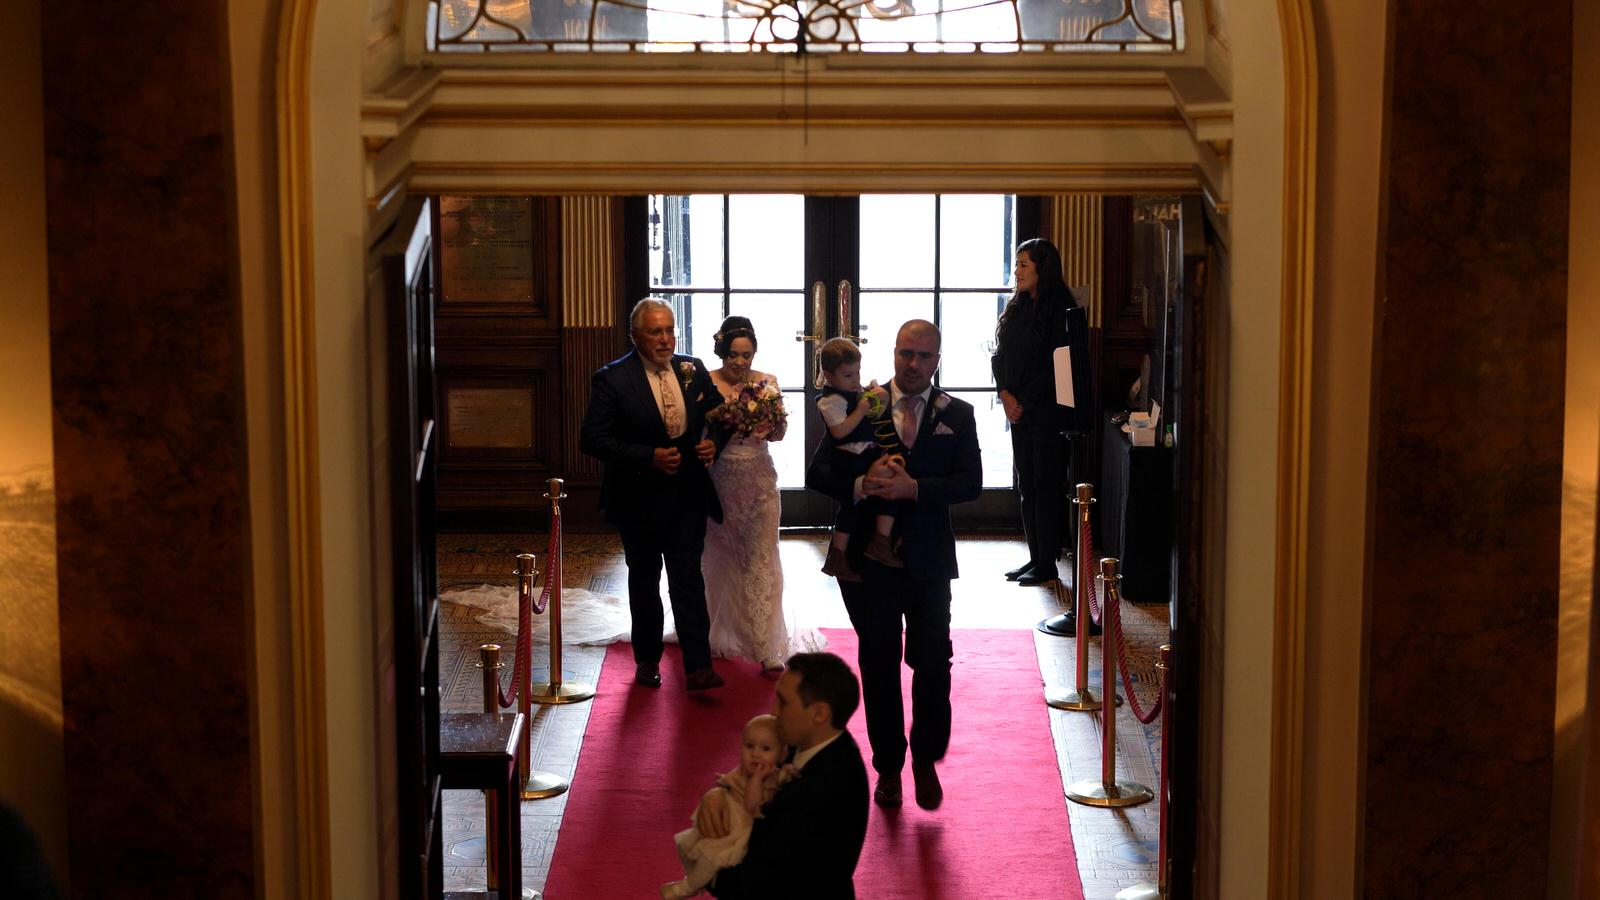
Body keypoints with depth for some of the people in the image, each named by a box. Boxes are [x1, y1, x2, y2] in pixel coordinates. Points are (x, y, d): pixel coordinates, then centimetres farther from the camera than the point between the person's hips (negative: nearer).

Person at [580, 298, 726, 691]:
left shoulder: (693, 371, 2)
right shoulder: (613, 379, -12)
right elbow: (592, 438, -16)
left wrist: (713, 444, -7)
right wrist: (649, 457, -23)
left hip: (688, 496, 2)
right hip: (639, 499, -2)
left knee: (688, 581, -3)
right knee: (644, 581, 14)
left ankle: (698, 666, -5)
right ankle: (647, 660, 28)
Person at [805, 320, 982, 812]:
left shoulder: (956, 415, 2)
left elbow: (970, 482, -10)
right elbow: (817, 472, -3)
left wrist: (914, 488, -23)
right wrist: (860, 486, -22)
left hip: (929, 561, 0)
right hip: (870, 556, 0)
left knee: (932, 664, -1)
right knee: (879, 665, 9)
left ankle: (926, 759, 19)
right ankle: (888, 766, 22)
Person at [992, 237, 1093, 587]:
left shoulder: (1060, 310, -10)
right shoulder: (1017, 308, 13)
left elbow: (1056, 365, -14)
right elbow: (1000, 355, 12)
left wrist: (1023, 400, -12)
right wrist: (1005, 394, -3)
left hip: (1048, 411, -8)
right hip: (1020, 411, 8)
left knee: (1046, 484, -4)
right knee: (1026, 483, 9)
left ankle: (1047, 563, 0)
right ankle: (1035, 557, 15)